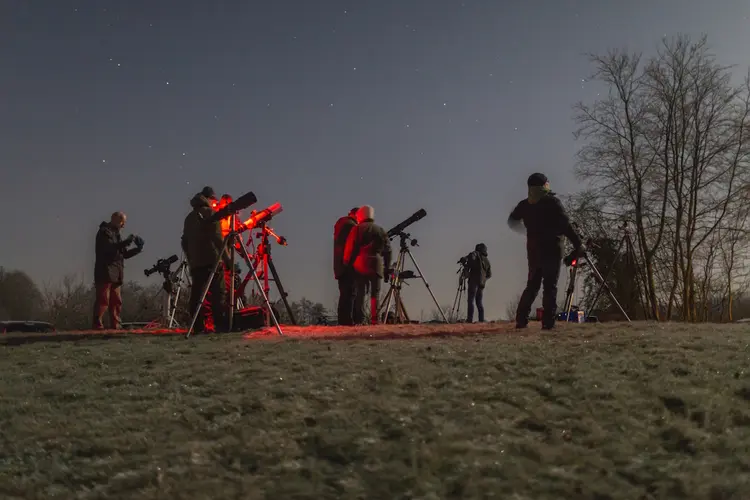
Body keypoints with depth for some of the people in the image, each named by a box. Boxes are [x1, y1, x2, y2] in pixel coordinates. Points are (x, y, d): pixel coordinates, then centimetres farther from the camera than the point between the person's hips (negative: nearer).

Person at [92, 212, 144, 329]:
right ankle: (98, 325, -12)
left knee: (117, 301, 5)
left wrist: (137, 250, 11)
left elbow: (124, 254, 26)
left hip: (116, 274, 9)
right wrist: (127, 242, -23)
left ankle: (115, 325, 7)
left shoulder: (116, 234, 26)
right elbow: (110, 248, -20)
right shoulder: (104, 232, -3)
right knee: (103, 300, -12)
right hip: (105, 273, -9)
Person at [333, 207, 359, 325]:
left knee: (344, 293, 12)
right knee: (349, 293, -10)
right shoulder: (351, 225, -12)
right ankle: (347, 320, -13)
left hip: (340, 264, 10)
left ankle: (342, 320, 13)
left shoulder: (340, 222, 19)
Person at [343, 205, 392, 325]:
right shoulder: (381, 230, 13)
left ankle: (359, 320, -5)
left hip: (360, 266, -2)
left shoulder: (357, 229, 3)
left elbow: (350, 248, -2)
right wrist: (386, 268, 15)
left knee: (360, 293, 0)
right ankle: (375, 320, -2)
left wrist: (347, 263, 5)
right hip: (377, 266, 2)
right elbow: (387, 250, 12)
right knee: (375, 294, 5)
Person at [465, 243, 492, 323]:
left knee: (471, 301, -10)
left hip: (474, 281, -6)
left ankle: (470, 319, -18)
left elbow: (471, 257, -21)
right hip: (482, 283, 6)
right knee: (479, 302, 11)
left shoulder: (476, 254, 3)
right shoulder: (487, 260, 19)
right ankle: (481, 319, 4)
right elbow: (489, 275, 20)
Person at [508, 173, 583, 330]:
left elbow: (512, 222, 23)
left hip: (533, 250, 5)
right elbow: (565, 225, -14)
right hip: (552, 249, -5)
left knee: (532, 285, 14)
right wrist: (578, 243, -10)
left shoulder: (524, 205, 7)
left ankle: (521, 319, 7)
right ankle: (548, 322, -10)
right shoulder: (552, 202, -8)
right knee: (550, 286, -3)